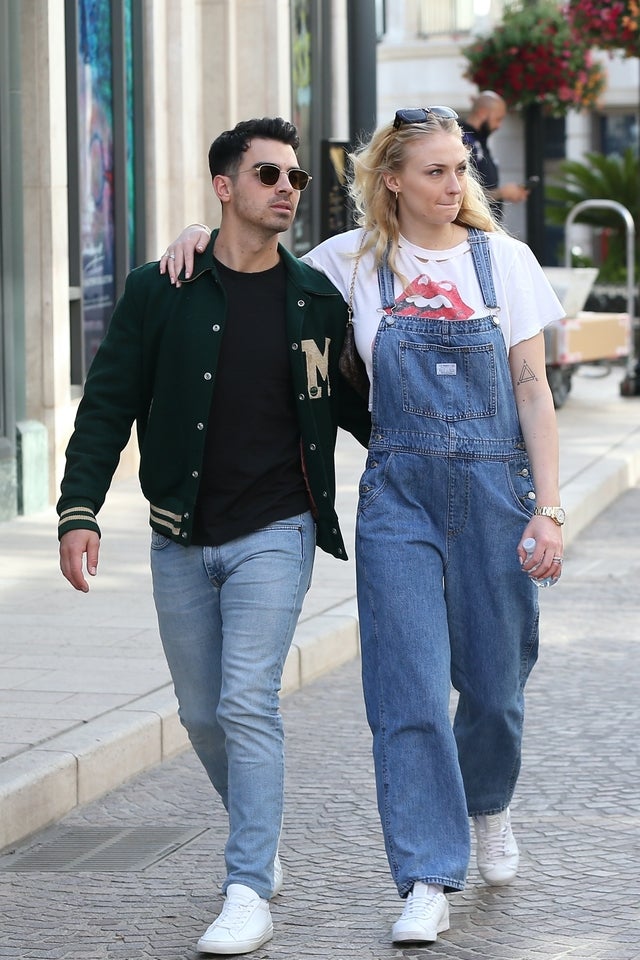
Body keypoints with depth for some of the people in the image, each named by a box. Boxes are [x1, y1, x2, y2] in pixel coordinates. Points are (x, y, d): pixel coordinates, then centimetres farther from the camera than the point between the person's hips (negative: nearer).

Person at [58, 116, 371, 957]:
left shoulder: (316, 299, 3)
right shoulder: (158, 292, 0)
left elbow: (351, 404, 17)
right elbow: (108, 407, 0)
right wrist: (79, 511, -8)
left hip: (274, 533, -2)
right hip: (182, 540, 2)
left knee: (248, 704, -13)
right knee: (204, 714, 11)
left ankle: (250, 892, -10)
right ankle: (262, 842, 34)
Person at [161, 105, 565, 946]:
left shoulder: (503, 259, 3)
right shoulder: (355, 261, 4)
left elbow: (532, 391, 2)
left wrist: (548, 507, -5)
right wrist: (206, 235, -2)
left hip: (495, 487, 0)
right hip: (399, 495, 0)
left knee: (495, 681, 9)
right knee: (409, 689, -8)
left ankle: (488, 806, 40)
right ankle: (428, 883, -4)